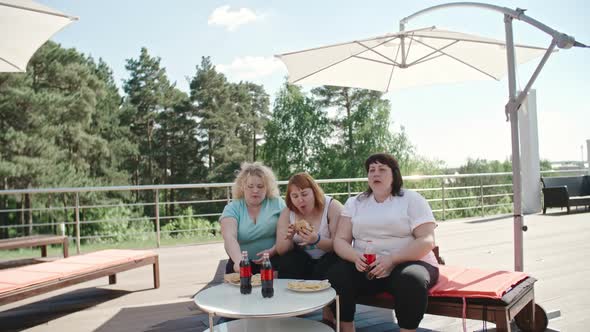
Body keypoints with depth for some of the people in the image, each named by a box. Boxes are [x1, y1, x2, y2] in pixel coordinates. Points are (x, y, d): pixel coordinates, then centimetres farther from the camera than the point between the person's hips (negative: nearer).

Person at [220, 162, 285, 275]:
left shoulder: (277, 203, 1)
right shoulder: (232, 208, -1)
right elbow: (229, 237, -17)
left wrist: (272, 251, -20)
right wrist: (238, 260, -35)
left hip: (273, 261, -1)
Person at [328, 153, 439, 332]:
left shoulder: (412, 199, 3)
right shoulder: (354, 203, 11)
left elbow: (426, 241, -8)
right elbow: (340, 240, 3)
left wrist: (392, 259, -23)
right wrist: (356, 257, -20)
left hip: (407, 263, -2)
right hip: (365, 267, 3)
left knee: (411, 280, -35)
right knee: (337, 275, -25)